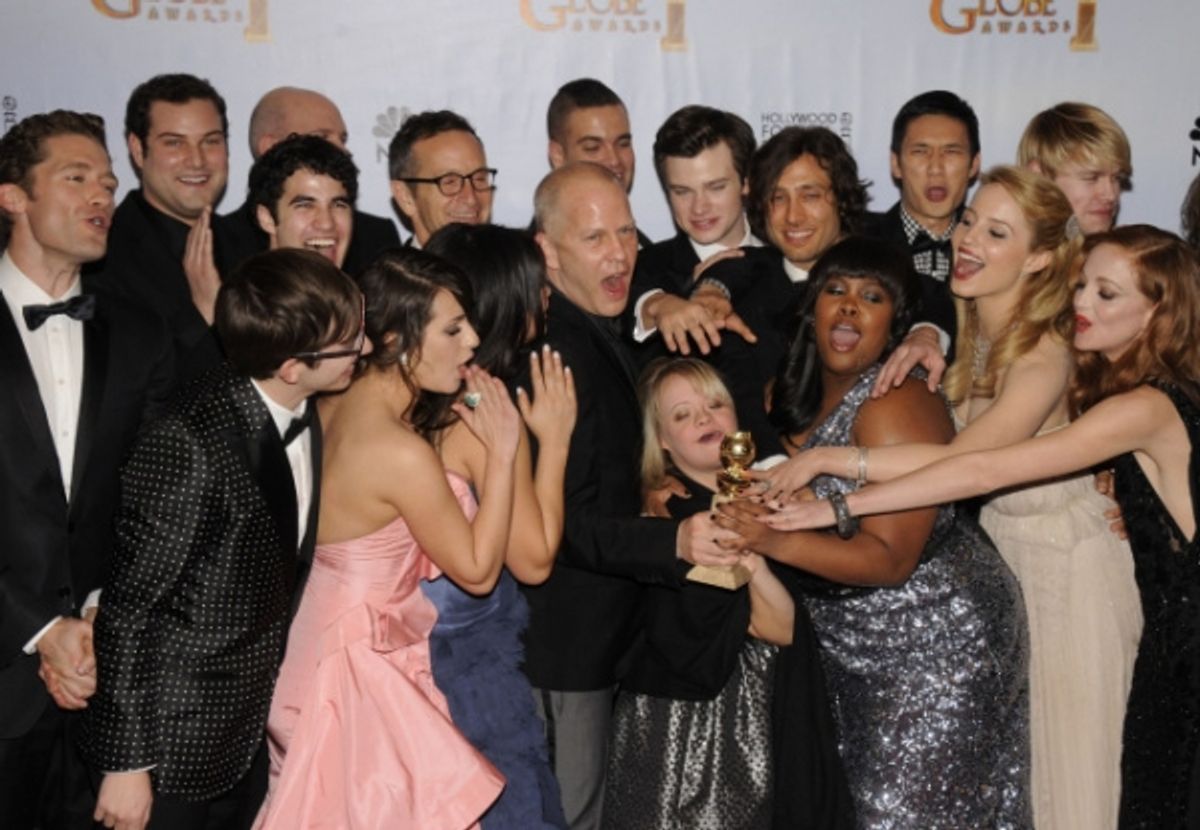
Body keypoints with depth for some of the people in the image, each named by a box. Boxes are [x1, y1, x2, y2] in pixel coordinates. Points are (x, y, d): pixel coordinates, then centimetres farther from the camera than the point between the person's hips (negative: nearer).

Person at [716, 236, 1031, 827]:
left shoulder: (896, 406, -21)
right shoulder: (795, 395, 3)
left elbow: (890, 558, -25)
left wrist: (774, 540, -37)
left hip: (937, 649, -8)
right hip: (859, 656, 8)